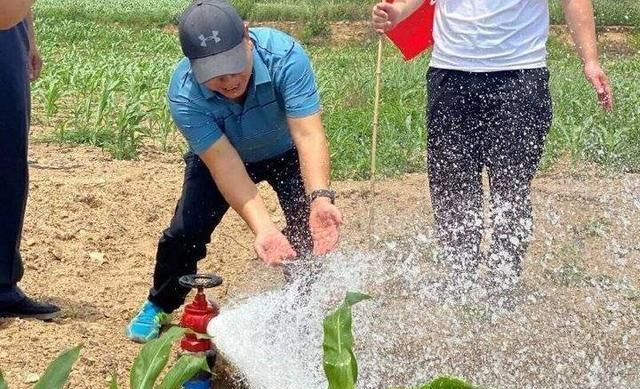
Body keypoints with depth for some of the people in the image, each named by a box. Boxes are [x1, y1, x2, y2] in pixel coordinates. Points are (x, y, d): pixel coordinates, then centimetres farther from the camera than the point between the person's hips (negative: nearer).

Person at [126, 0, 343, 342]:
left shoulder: (284, 55, -39)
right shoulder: (184, 94, -36)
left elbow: (308, 135, -44)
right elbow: (225, 166, -39)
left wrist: (320, 198, -60)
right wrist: (263, 229, -52)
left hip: (285, 152, 0)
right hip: (218, 156, 0)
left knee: (310, 230, -17)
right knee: (186, 231, -10)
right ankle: (159, 307, 18)